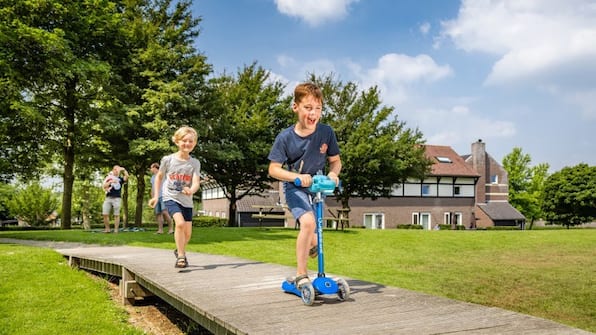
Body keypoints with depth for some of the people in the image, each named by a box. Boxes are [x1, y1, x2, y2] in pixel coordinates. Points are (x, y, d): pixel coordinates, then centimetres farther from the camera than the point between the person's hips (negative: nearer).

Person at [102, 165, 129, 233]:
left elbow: (127, 177, -5)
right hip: (108, 198, 1)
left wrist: (123, 170, 0)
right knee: (105, 214, -4)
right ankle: (107, 228, 9)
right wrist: (110, 182, -12)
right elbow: (103, 186, 2)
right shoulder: (108, 178, 14)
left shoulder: (120, 179, 13)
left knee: (116, 215, -2)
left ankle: (116, 229, 2)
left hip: (117, 198, -1)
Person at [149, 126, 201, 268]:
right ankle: (181, 256, -14)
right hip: (170, 198, -2)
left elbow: (196, 182, -16)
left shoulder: (195, 163, -5)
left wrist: (191, 190, -39)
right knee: (180, 223, -26)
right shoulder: (168, 159, -7)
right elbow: (159, 176, 9)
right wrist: (156, 195, 6)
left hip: (186, 201, 3)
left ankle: (180, 251, 38)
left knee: (187, 232, 6)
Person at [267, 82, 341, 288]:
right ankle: (301, 276, -17)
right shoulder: (285, 137, -19)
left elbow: (335, 160, -1)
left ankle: (311, 243, 56)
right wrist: (297, 177, -31)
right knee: (308, 222, -28)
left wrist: (333, 173, -23)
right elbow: (273, 169, -16)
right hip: (295, 188, -3)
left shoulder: (326, 132, -14)